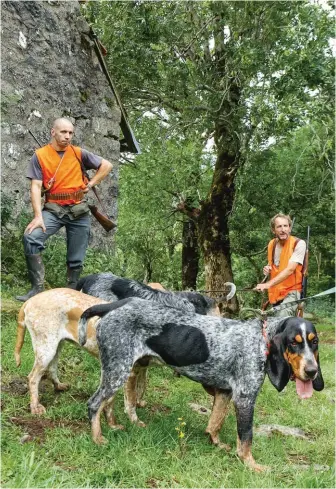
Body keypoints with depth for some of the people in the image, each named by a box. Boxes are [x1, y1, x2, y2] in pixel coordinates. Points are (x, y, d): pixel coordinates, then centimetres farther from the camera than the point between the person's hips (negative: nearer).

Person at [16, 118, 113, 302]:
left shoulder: (78, 153, 1)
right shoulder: (40, 155, -2)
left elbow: (107, 165, 10)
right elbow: (36, 187, -9)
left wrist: (90, 184, 3)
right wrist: (38, 216, -20)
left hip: (79, 210, 2)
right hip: (53, 209, -1)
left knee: (76, 258, 6)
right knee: (30, 238, -26)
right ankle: (37, 288, -20)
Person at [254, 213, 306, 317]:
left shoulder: (299, 244, -14)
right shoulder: (271, 244, 5)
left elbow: (290, 269, -25)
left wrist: (268, 284, -34)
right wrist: (267, 269, -1)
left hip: (291, 292, -7)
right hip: (275, 292, 7)